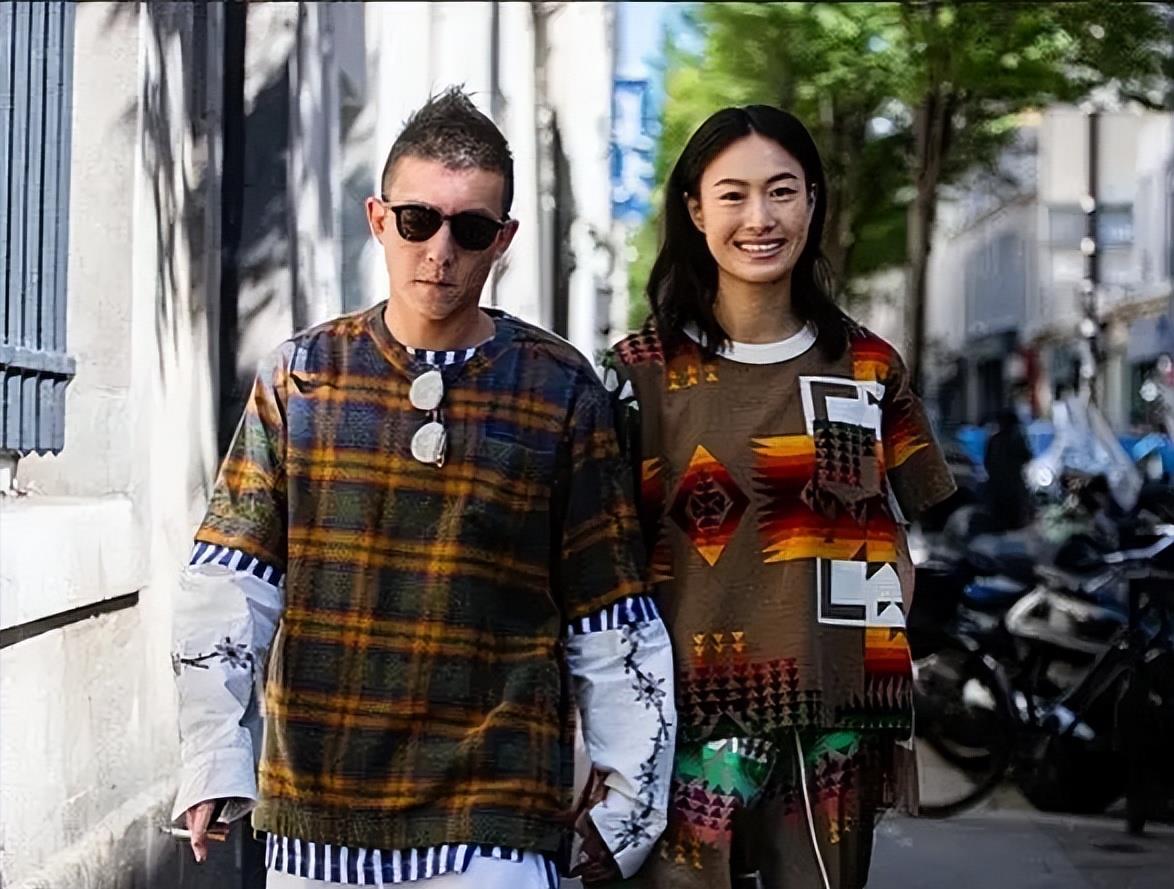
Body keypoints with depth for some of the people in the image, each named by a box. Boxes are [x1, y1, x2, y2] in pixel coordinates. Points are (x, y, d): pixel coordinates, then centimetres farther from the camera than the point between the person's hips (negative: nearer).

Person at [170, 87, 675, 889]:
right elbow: (229, 584, 2)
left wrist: (626, 805, 0)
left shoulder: (562, 392, 0)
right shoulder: (301, 376, 4)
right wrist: (215, 760, -8)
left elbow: (613, 621, 2)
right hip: (312, 814, 2)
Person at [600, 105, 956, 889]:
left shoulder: (869, 368, 7)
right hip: (692, 716, -2)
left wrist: (895, 719, 3)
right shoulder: (642, 371, 0)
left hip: (835, 725, 2)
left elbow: (893, 547, 12)